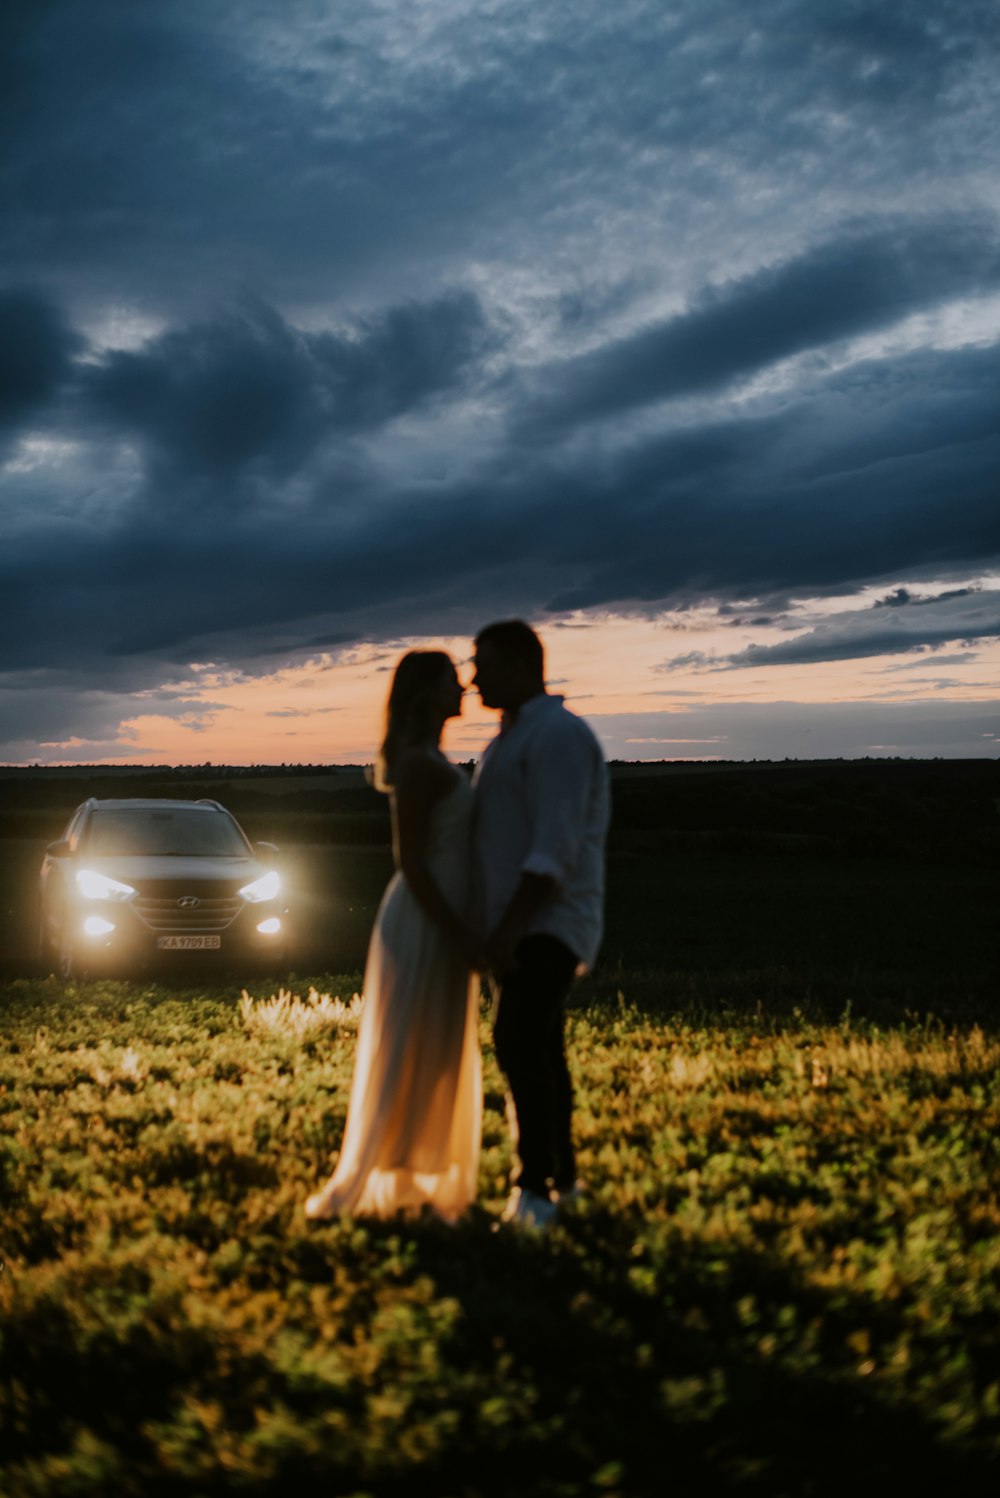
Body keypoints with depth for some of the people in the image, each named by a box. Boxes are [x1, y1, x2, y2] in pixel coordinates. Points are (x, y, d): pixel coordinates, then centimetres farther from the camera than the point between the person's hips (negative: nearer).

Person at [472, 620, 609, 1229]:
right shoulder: (514, 737, 18)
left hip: (548, 927, -10)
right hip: (517, 927, 10)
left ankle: (534, 1189, -18)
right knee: (538, 1049, 12)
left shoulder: (559, 735, -15)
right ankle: (563, 1178, 21)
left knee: (520, 1043, -21)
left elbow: (556, 847, -23)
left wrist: (509, 927, -26)